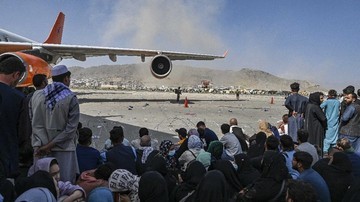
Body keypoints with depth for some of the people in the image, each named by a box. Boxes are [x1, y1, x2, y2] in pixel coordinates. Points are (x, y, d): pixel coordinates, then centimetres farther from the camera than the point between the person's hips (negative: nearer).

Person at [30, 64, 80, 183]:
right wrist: (50, 145, -7)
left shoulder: (36, 96, 3)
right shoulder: (71, 98, -8)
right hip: (64, 148, -4)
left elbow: (35, 123, -1)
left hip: (40, 148, 4)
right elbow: (71, 128, -11)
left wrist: (43, 145, -4)